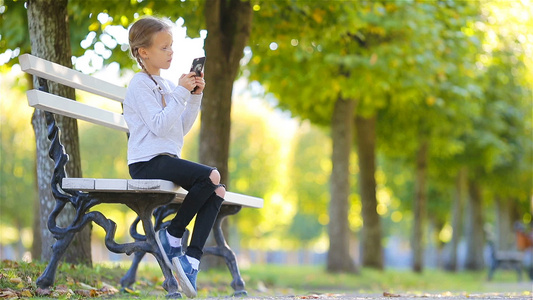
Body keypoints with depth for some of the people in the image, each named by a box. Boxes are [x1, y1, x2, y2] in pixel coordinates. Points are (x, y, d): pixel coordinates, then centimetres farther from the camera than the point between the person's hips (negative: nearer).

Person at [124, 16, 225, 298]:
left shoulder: (166, 85, 20)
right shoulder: (140, 84, -5)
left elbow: (182, 128, 18)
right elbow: (159, 125, -17)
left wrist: (195, 97, 8)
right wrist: (181, 93, -15)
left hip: (167, 160, 8)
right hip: (147, 162, -8)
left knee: (217, 189, -14)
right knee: (211, 175, -26)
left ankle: (191, 258, -16)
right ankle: (173, 235, -10)